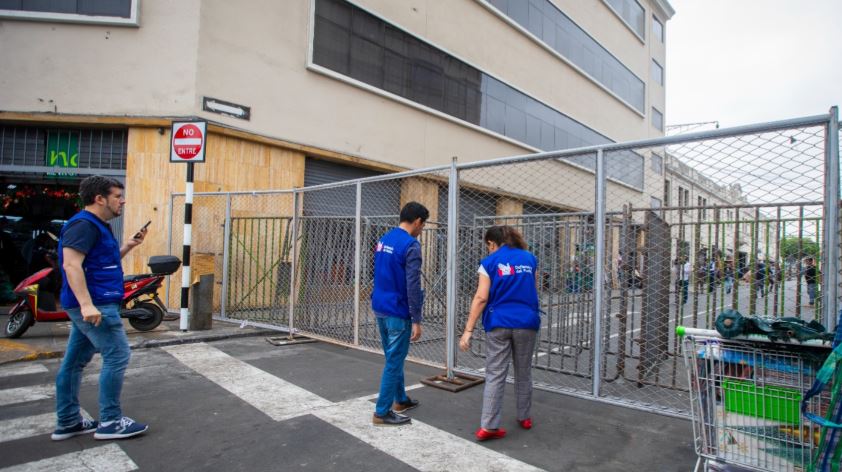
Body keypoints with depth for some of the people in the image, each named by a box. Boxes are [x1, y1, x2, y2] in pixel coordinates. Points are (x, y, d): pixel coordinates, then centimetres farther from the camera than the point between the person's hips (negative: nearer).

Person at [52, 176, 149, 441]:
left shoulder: (97, 226, 16)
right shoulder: (84, 224, -15)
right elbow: (71, 264, -25)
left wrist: (128, 246, 13)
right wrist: (87, 303, -31)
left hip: (92, 304, 10)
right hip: (95, 305, -10)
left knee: (75, 361, 14)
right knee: (117, 355, -6)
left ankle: (68, 422, 23)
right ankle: (110, 421, 2)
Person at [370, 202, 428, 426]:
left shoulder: (383, 240, 9)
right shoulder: (411, 245, -17)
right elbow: (412, 286, -19)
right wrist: (416, 320, -15)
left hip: (380, 309, 9)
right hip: (398, 313, -9)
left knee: (394, 358, 20)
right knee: (394, 362, 3)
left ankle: (400, 400, 35)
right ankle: (382, 412, 12)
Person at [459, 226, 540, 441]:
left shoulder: (489, 262, -2)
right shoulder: (530, 259, 9)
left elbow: (481, 298, -11)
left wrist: (468, 330, -11)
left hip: (498, 324, -3)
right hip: (527, 323, 3)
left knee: (495, 375, 1)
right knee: (523, 373, 18)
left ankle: (489, 426, -1)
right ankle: (524, 417, 31)